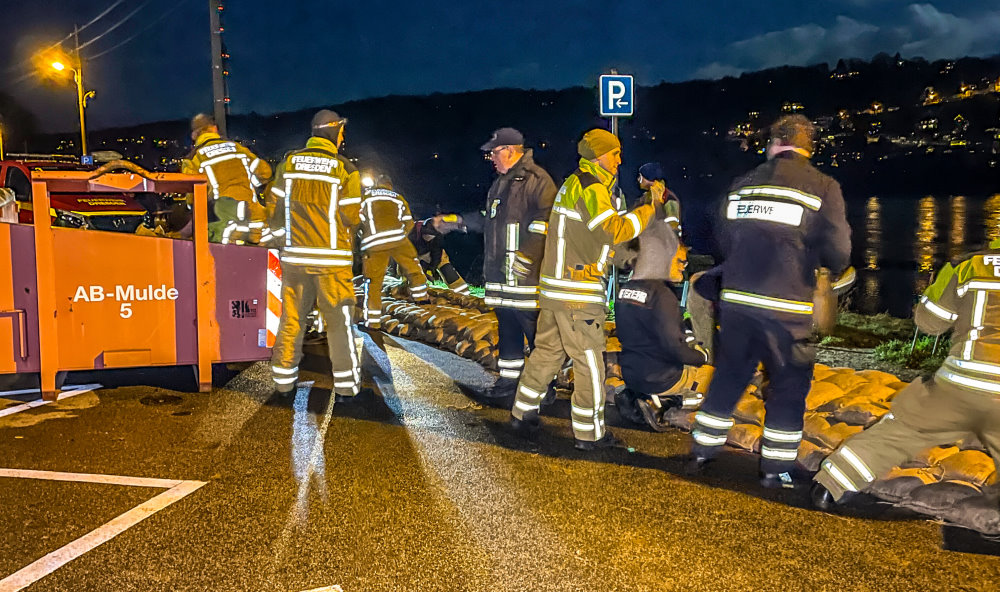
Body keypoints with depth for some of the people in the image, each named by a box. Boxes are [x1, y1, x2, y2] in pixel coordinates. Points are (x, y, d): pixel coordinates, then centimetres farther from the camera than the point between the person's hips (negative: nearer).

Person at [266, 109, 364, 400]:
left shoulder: (288, 163, 2)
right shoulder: (345, 170, -9)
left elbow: (273, 209, 6)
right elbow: (352, 218, -7)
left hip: (295, 256, 3)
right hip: (332, 259, -3)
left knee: (291, 318, 13)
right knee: (339, 321, 5)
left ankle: (283, 379, 22)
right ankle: (345, 384, 11)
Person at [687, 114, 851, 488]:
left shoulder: (743, 184, 10)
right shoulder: (823, 187, -4)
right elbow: (837, 253, -7)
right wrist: (833, 269, 17)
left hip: (735, 300, 4)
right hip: (786, 308, -4)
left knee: (728, 376, 18)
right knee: (789, 386, 11)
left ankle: (701, 453, 25)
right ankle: (776, 469, 17)